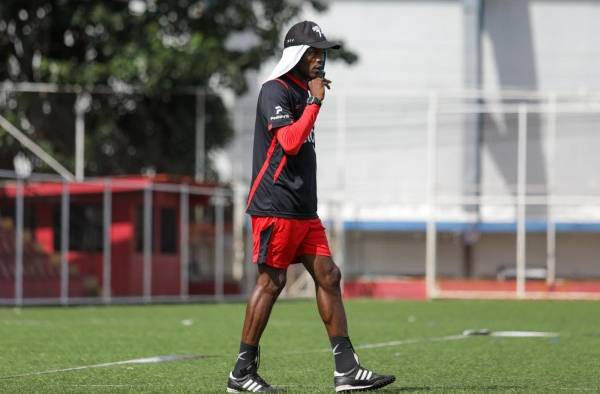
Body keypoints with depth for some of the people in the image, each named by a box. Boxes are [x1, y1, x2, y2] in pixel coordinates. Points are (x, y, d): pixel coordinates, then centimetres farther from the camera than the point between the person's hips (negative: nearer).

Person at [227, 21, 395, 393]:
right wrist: (315, 102, -17)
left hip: (304, 209, 9)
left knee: (328, 276, 3)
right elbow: (289, 142, -22)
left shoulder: (301, 93, 18)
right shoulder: (275, 91, -10)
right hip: (276, 206, -9)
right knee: (271, 281, -6)